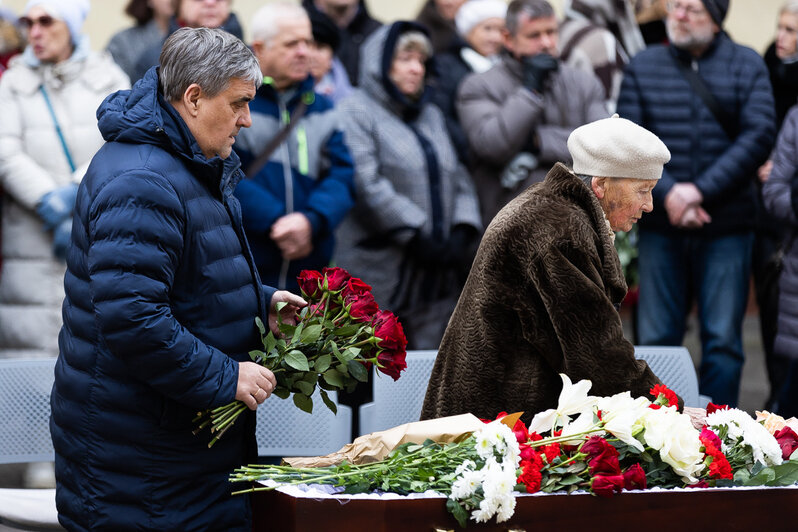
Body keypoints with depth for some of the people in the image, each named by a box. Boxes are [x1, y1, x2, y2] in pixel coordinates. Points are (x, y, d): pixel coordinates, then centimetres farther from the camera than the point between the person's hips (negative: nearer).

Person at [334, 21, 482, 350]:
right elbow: (367, 185, -13)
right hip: (379, 271, -6)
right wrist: (416, 238, -15)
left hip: (437, 271, 6)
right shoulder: (356, 112, -3)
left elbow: (458, 179, 17)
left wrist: (463, 232, -2)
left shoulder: (431, 115, 21)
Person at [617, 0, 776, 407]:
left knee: (722, 341, 1)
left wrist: (701, 190, -14)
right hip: (660, 225, 1)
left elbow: (759, 135, -6)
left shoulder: (747, 65, 4)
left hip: (727, 225, -1)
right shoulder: (644, 66, 8)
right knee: (655, 340, 4)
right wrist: (667, 193, -15)